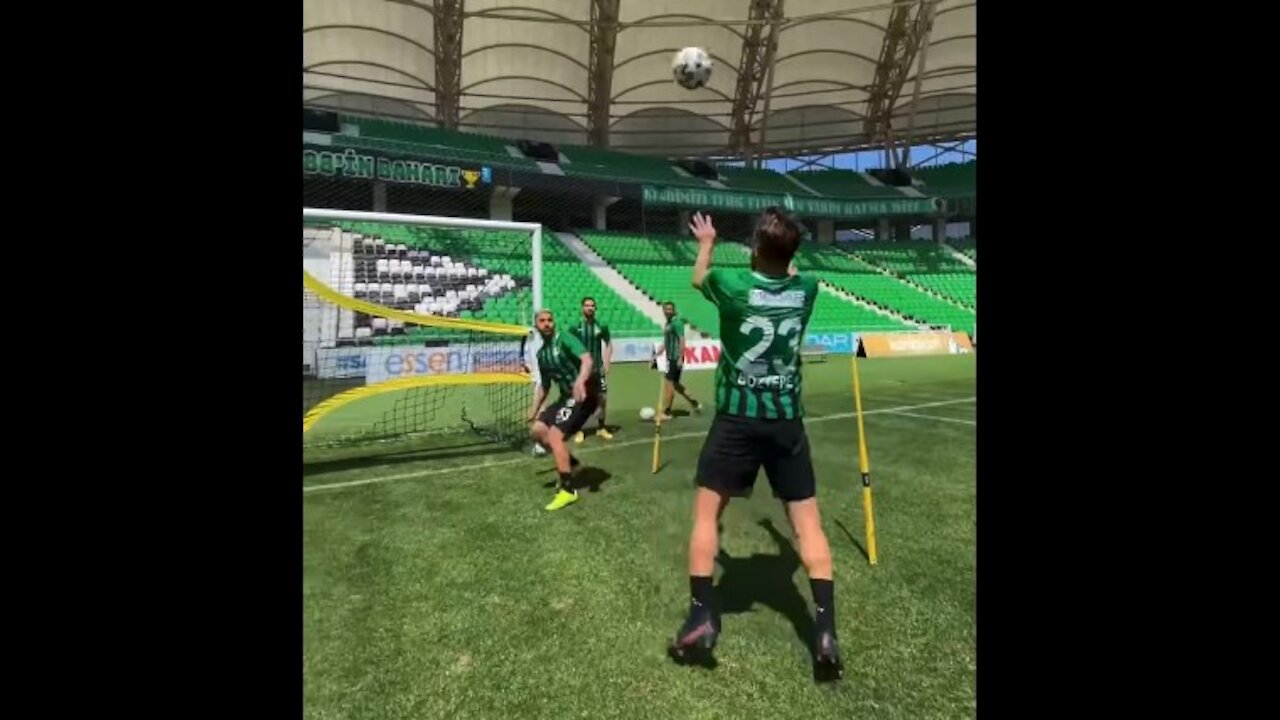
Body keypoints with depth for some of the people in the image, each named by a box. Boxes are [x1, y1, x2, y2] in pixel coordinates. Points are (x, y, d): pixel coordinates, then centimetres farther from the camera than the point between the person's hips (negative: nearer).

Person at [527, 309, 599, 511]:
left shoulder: (565, 339, -11)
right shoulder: (541, 354, 13)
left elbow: (587, 360, -27)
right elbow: (544, 385, 25)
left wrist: (580, 382, -44)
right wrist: (534, 411, 24)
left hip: (583, 394, -8)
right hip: (566, 397, 8)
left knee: (554, 436, -18)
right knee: (537, 431, 4)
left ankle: (568, 490, -9)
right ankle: (570, 463, 23)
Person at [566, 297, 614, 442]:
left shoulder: (601, 327, 2)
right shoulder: (575, 328, -3)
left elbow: (609, 345, 10)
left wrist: (607, 364, 1)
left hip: (598, 369, 2)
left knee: (603, 398, 4)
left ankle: (601, 428, 21)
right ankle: (578, 431, 10)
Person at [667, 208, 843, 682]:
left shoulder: (732, 284, -10)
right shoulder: (806, 288, -1)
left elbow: (698, 277, 15)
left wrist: (706, 243, 34)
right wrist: (782, 244, 45)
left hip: (737, 419, -2)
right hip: (787, 421, 3)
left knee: (706, 512, 9)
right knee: (806, 521, 8)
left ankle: (702, 619, 9)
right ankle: (826, 631, 5)